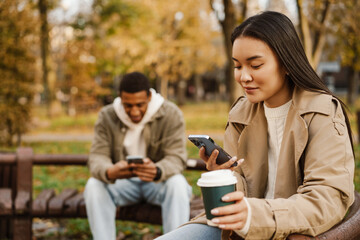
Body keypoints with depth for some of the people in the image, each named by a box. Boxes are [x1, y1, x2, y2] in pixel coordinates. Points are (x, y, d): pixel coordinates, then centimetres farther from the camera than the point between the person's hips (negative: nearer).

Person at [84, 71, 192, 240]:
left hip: (158, 182, -1)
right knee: (94, 185, -27)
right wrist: (109, 172, -42)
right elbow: (97, 157, -16)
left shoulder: (171, 114, -14)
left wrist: (157, 172, -46)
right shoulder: (107, 116, -8)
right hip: (122, 182, 2)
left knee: (177, 183, -34)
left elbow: (176, 157, -21)